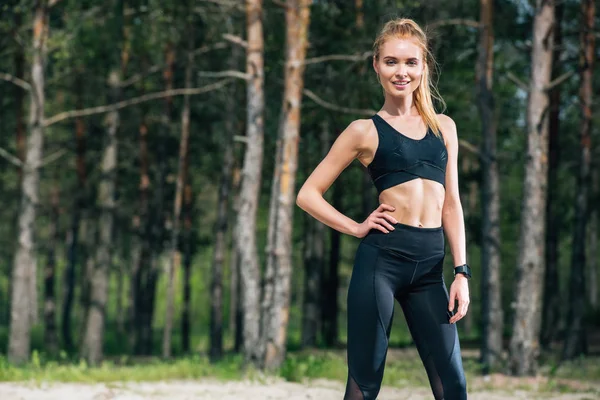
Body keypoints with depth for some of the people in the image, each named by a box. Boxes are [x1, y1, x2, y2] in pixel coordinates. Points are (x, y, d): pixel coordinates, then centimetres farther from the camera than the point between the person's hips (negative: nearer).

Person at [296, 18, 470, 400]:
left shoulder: (444, 127, 14)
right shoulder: (366, 131, 4)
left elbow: (451, 203, 13)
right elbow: (308, 194, 6)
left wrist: (462, 272, 6)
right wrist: (357, 228, -1)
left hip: (430, 266, 3)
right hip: (382, 257, -3)